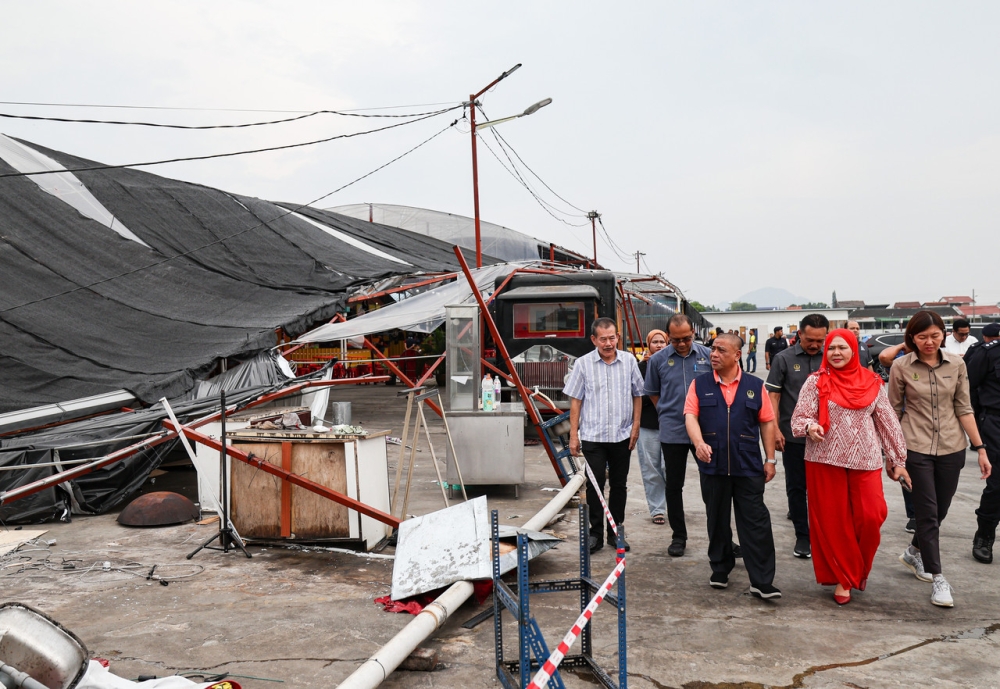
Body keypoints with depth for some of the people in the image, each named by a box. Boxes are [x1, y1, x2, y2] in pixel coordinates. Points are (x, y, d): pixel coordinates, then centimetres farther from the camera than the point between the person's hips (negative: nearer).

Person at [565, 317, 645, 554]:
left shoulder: (629, 361, 3)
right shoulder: (583, 364, -2)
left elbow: (637, 396, 11)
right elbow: (575, 401, 0)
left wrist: (635, 426, 4)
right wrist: (573, 435, -3)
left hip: (622, 436, 2)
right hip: (592, 436, -2)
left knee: (619, 485, 11)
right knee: (595, 486, 1)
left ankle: (615, 532, 24)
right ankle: (596, 534, 13)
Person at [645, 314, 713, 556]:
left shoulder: (708, 355, -3)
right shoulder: (658, 360, -1)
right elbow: (653, 392, 12)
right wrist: (668, 413, 7)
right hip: (672, 431, 1)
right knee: (674, 485, 8)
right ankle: (678, 535, 22)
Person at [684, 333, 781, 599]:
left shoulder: (754, 386, 4)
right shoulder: (700, 384, 4)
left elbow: (767, 423, 7)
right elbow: (690, 416, -7)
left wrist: (770, 459, 3)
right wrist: (699, 443, -26)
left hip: (748, 467, -1)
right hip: (713, 465, 1)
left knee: (756, 522, -1)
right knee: (717, 520, 13)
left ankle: (762, 582, 4)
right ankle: (720, 570, 29)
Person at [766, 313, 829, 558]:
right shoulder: (783, 359, -3)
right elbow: (773, 396, -2)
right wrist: (775, 430, -9)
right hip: (793, 436, -1)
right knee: (796, 488, 8)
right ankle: (802, 536, 20)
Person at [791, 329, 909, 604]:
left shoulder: (872, 382, 4)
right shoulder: (815, 382, -2)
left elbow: (887, 422, 8)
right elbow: (799, 417, -4)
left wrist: (898, 459, 8)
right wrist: (810, 427, -27)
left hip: (865, 459, 1)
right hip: (825, 459, -1)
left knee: (870, 516, -6)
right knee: (832, 520, 3)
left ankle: (859, 567, 23)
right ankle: (842, 577, 19)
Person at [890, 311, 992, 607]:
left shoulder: (956, 364, 0)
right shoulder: (901, 367, -6)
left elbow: (964, 408, 3)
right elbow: (894, 411, 1)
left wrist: (981, 448, 0)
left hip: (951, 448, 3)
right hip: (916, 449, -3)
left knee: (941, 510, 14)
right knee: (928, 513, -2)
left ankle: (914, 552, 38)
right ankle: (937, 578, 7)